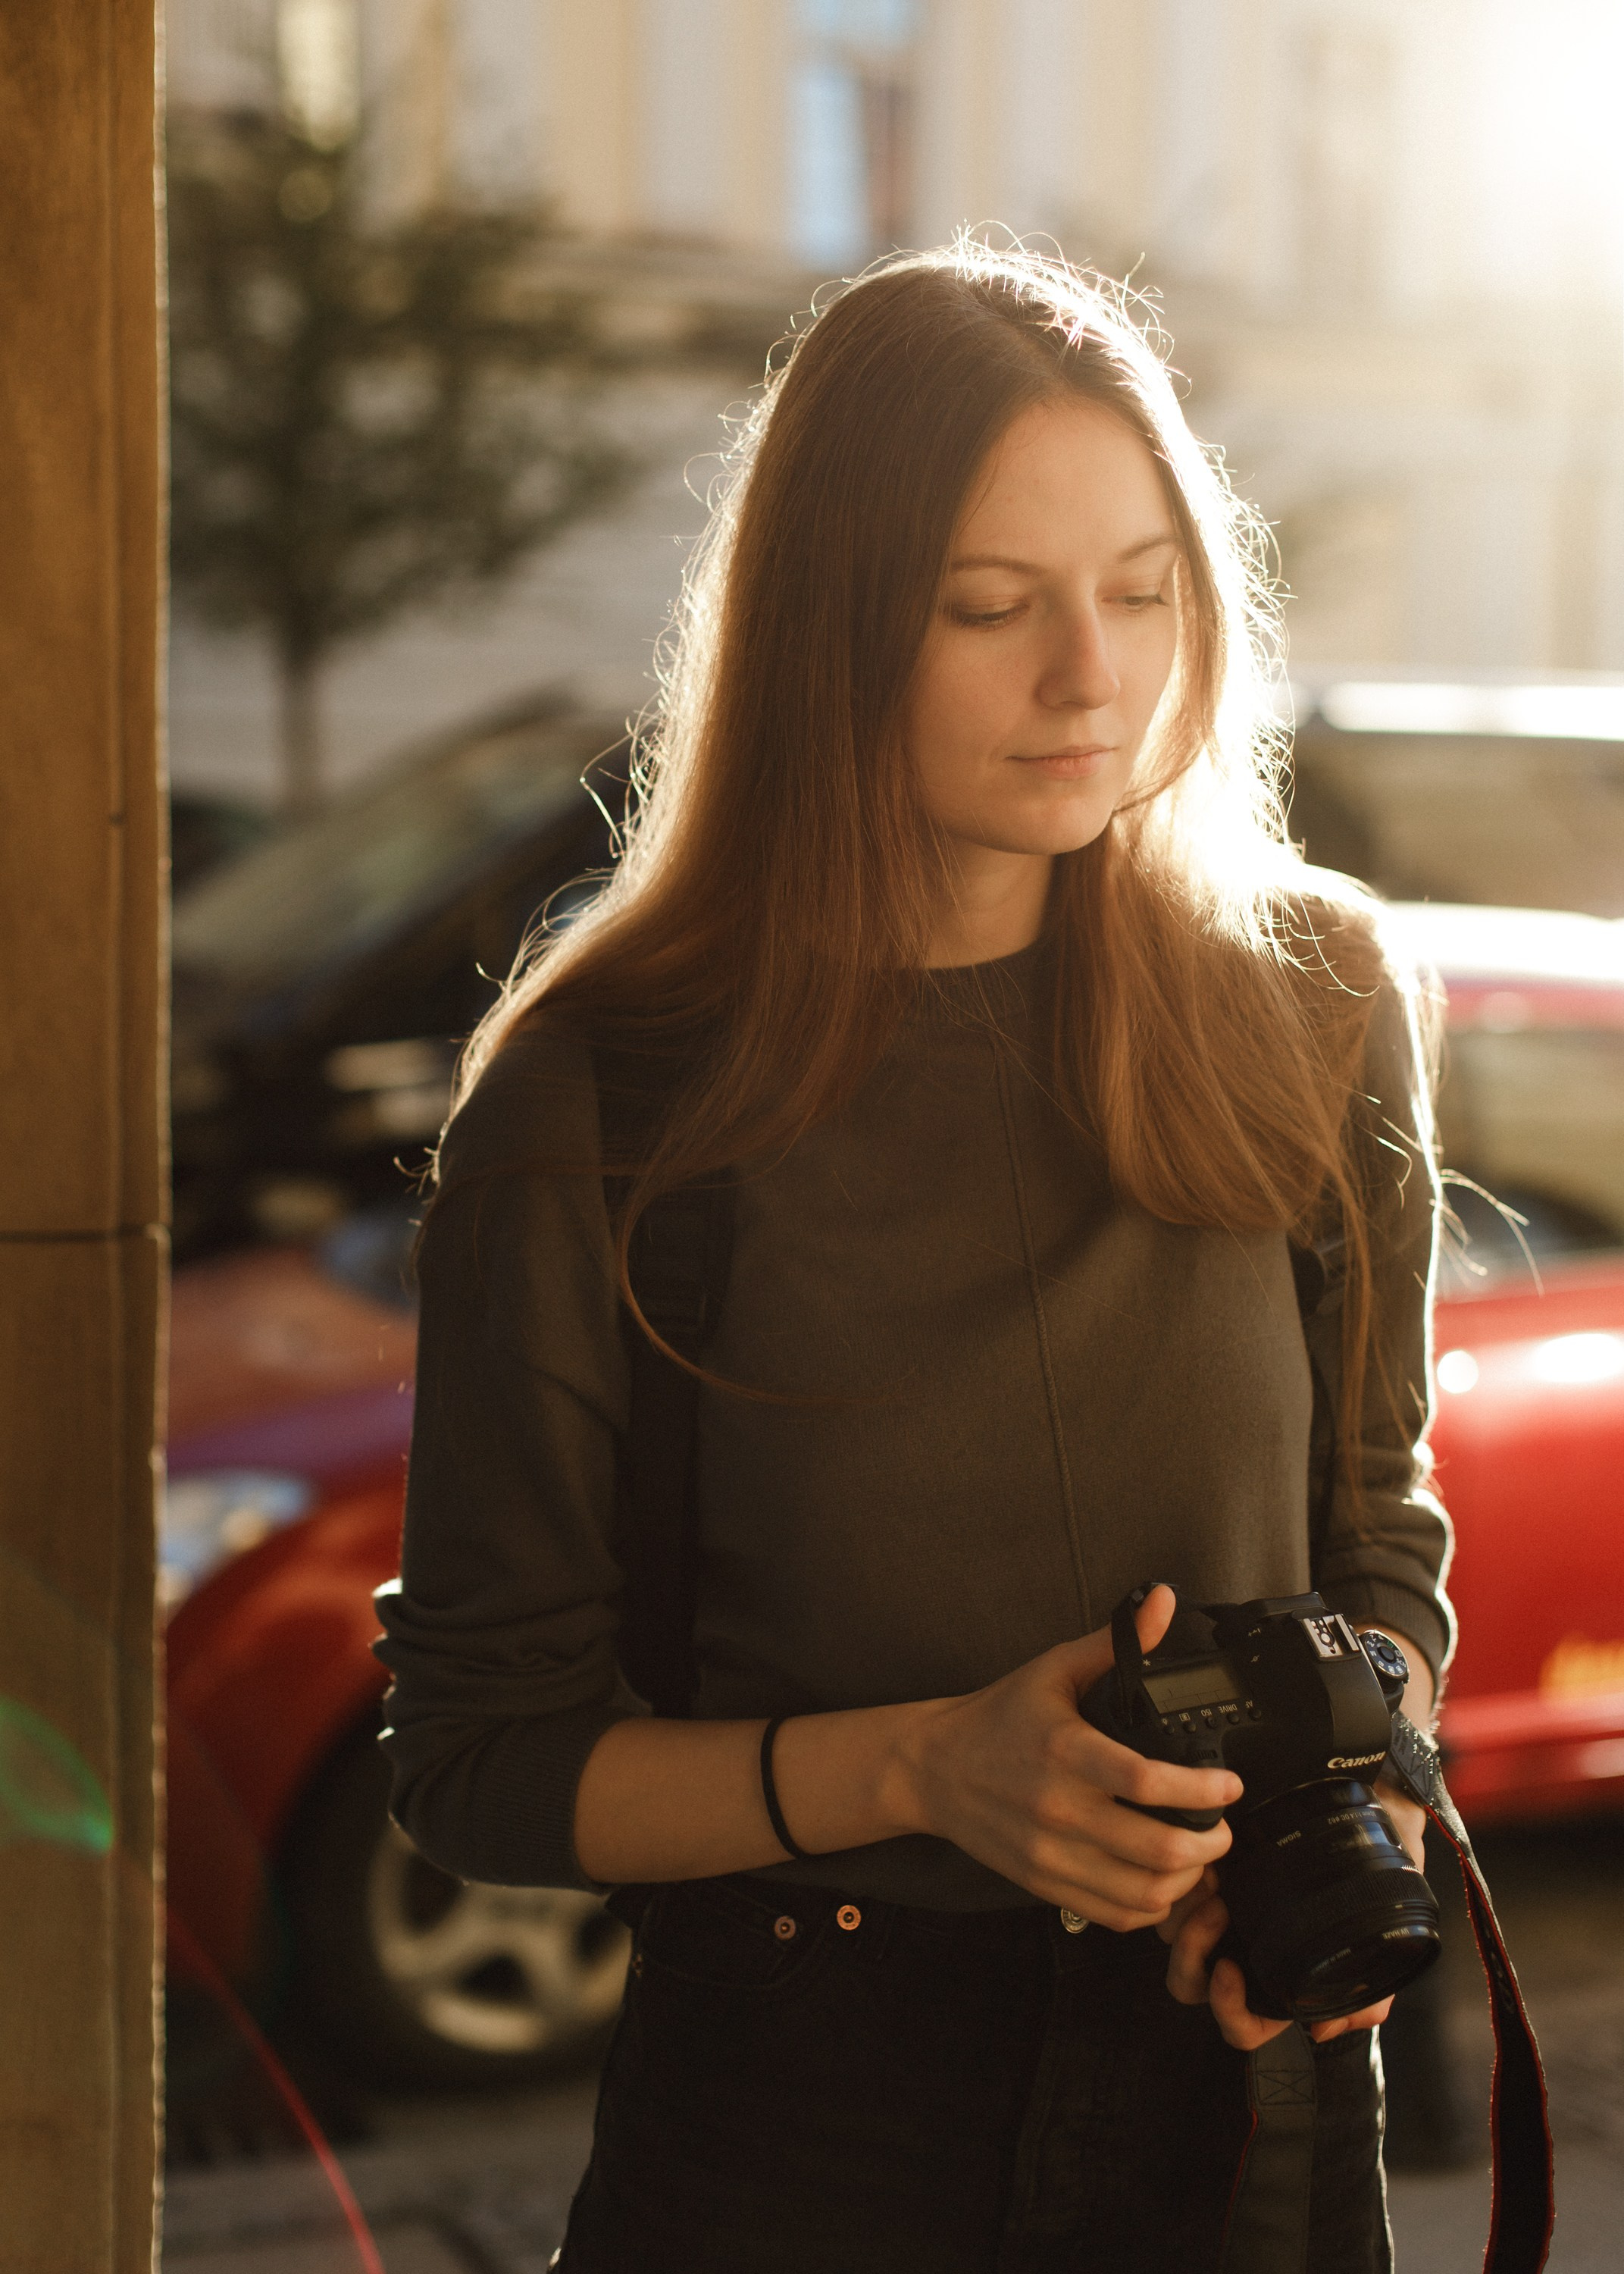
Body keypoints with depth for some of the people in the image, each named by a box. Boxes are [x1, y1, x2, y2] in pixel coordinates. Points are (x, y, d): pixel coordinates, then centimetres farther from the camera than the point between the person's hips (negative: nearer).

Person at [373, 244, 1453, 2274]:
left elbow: (1376, 1539, 7)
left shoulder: (1313, 1005, -6)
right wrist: (917, 1768, -22)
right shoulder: (594, 1100, -13)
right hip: (789, 2105, -2)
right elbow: (480, 1755, -8)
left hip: (1242, 2071, 3)